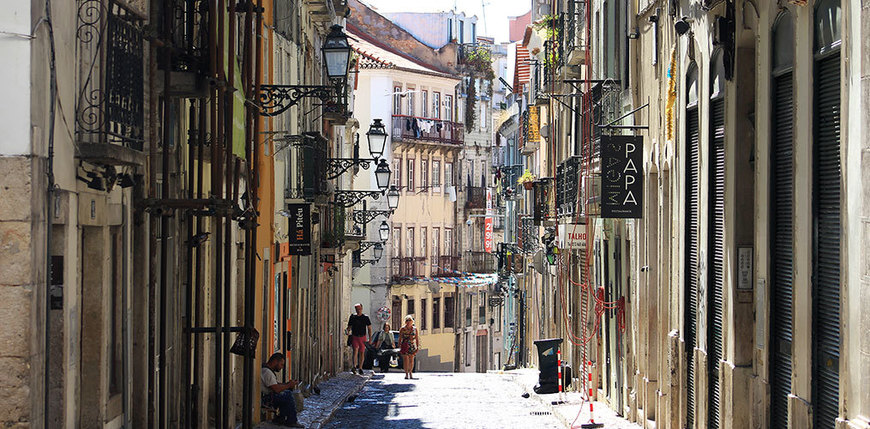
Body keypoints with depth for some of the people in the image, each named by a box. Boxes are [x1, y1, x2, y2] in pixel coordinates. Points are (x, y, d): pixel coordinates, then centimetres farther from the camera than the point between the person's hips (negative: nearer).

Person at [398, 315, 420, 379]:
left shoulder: (414, 329, 8)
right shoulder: (403, 329, 1)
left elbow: (417, 338, 11)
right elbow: (400, 338, 1)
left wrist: (417, 347, 4)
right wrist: (399, 347, -4)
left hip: (412, 347, 2)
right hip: (405, 346, -2)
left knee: (411, 361, 3)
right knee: (406, 360, -9)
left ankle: (410, 372, 16)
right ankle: (406, 373, -5)